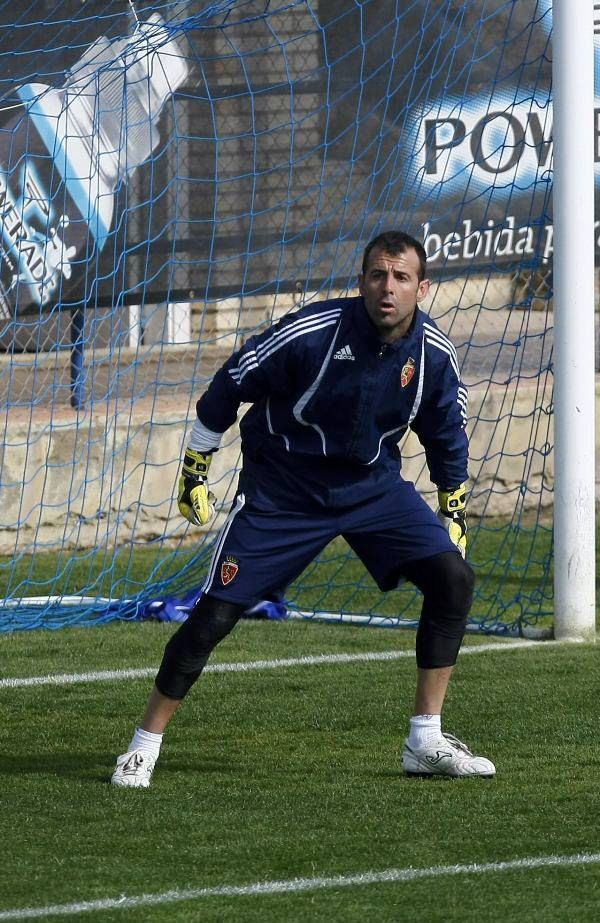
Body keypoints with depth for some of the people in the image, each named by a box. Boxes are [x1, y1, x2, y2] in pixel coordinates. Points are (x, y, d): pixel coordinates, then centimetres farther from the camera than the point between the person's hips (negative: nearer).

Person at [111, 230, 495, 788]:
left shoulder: (433, 354, -11)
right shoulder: (311, 332, -23)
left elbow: (447, 437, 9)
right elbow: (229, 386, -10)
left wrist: (453, 509, 13)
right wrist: (195, 468, -3)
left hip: (373, 485, 4)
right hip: (281, 487, -4)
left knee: (453, 579, -12)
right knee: (215, 613, -9)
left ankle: (426, 743, -3)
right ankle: (144, 746, 6)